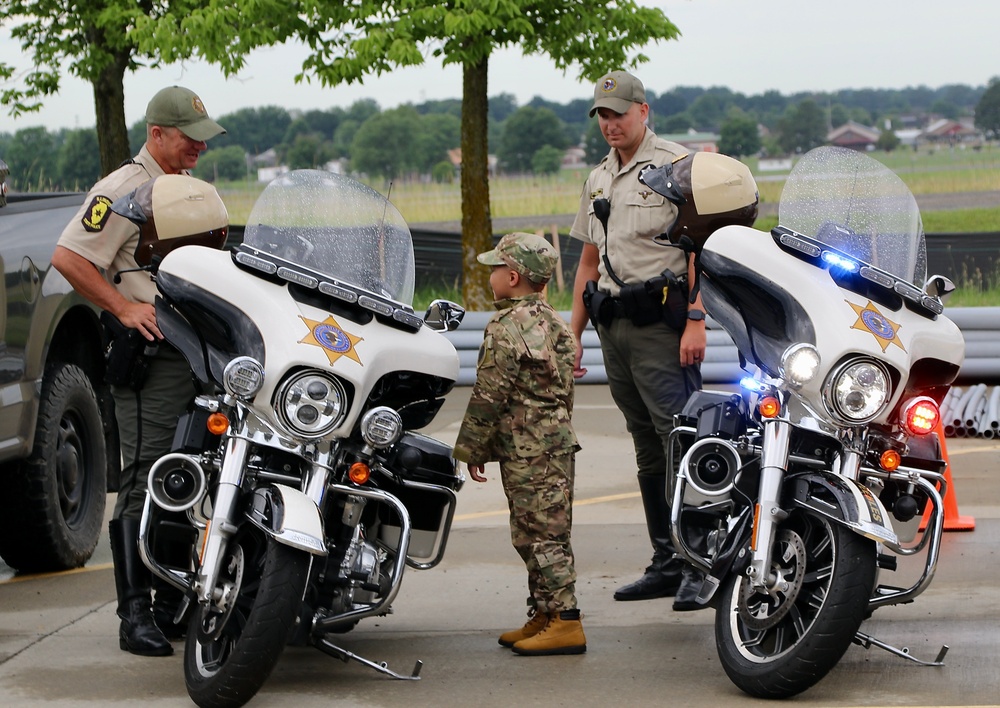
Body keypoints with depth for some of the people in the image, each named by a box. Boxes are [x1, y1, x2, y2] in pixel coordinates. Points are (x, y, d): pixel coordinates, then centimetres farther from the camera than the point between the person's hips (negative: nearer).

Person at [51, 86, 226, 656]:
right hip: (152, 353, -8)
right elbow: (67, 257, -15)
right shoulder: (125, 190, -8)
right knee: (146, 482, -10)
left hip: (202, 352, 9)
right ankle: (136, 614, -10)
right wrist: (125, 307, -17)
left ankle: (175, 603, 18)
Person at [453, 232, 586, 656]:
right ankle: (544, 615, 19)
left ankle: (565, 622, -8)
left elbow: (489, 396, -14)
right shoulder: (553, 323, 13)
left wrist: (472, 448, -6)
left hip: (525, 451, -9)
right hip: (557, 441, 9)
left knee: (539, 534, -7)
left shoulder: (506, 328, -15)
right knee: (544, 533, 14)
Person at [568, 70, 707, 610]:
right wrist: (574, 333, 20)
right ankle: (667, 562, 12)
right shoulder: (597, 180, 20)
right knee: (647, 448, 9)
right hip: (614, 326, 8)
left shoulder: (676, 165, -3)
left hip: (662, 322, -7)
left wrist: (695, 320, -19)